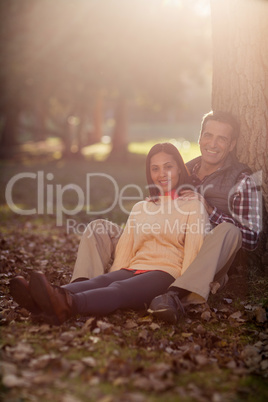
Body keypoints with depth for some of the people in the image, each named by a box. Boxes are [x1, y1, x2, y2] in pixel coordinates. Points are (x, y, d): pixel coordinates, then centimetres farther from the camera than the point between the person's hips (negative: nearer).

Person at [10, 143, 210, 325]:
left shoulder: (194, 207, 12)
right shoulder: (139, 208, 26)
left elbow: (193, 252, 0)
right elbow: (125, 250, 19)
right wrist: (115, 276, 3)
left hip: (166, 274, -4)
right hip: (133, 270, 4)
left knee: (119, 289, -36)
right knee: (100, 281, -30)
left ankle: (68, 305, -65)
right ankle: (41, 300, -57)